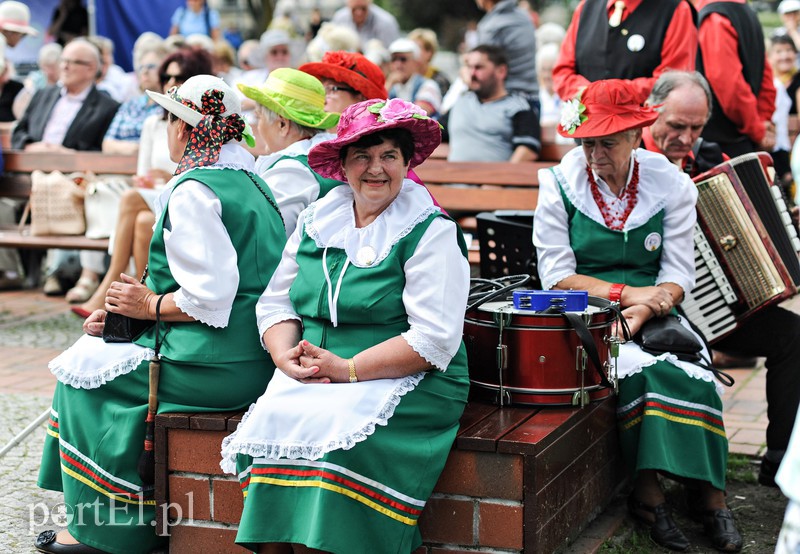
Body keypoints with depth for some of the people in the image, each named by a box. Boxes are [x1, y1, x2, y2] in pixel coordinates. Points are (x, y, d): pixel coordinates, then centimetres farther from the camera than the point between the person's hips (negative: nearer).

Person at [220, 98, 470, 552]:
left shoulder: (432, 233, -4)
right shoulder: (316, 221, 14)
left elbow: (435, 340, -13)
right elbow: (275, 302, 15)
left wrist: (347, 369, -17)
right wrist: (286, 355, -7)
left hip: (406, 382, -4)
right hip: (308, 379, 5)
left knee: (327, 433, -31)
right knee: (271, 426, -24)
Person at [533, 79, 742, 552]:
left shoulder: (671, 185, 1)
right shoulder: (560, 184, -2)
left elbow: (678, 276, -1)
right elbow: (556, 275, -5)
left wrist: (642, 310, -20)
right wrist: (626, 293, -15)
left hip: (654, 314, 2)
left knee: (692, 374, -27)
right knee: (638, 369, -31)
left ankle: (711, 496, -13)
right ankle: (648, 491, -16)